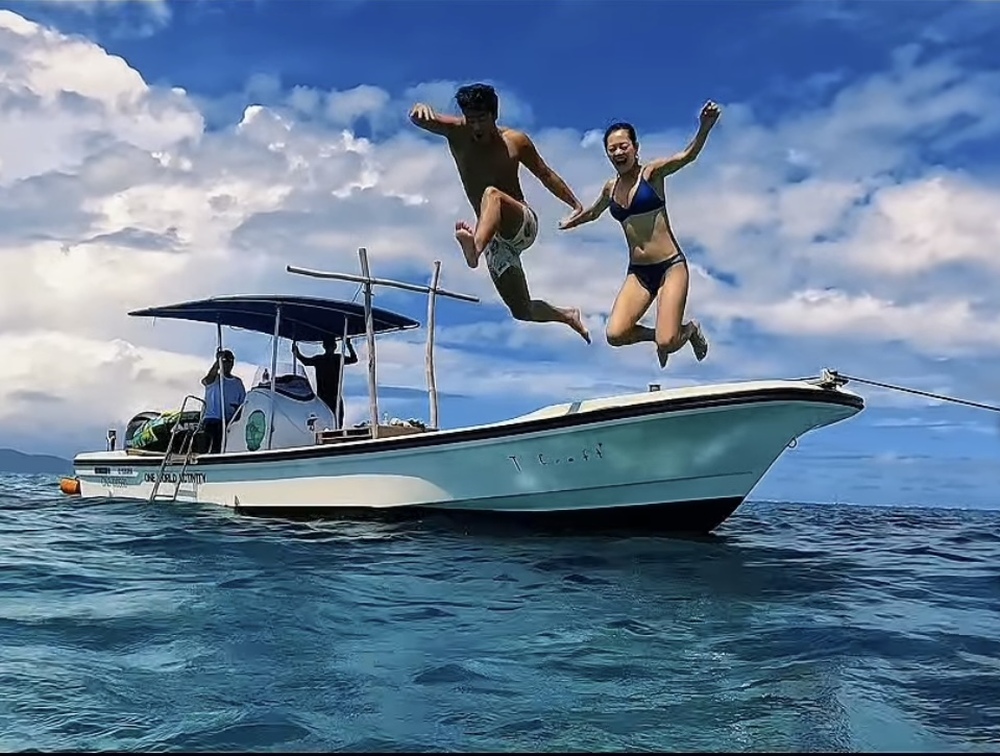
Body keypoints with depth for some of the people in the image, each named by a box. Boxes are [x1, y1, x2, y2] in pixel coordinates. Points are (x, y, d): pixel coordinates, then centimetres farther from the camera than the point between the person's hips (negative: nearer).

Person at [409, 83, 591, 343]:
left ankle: (475, 248, -65)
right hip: (495, 238, 3)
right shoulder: (457, 133, -1)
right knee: (523, 313, 6)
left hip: (524, 225, -3)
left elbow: (545, 174, 12)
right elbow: (416, 119, -17)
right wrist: (421, 108, -42)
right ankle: (568, 315, 35)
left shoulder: (516, 141, -2)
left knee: (492, 194, -37)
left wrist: (576, 205, 14)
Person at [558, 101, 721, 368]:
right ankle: (656, 336, 19)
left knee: (666, 343, -15)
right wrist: (569, 223, 50)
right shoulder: (611, 188, 11)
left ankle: (691, 330, 23)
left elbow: (687, 156, -24)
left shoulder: (652, 173, -4)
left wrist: (704, 128, -42)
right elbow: (594, 212, 34)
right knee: (615, 335, -15)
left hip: (670, 266, -5)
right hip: (637, 273, 5)